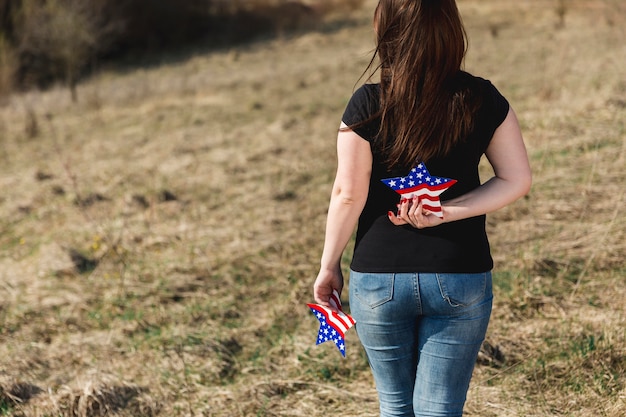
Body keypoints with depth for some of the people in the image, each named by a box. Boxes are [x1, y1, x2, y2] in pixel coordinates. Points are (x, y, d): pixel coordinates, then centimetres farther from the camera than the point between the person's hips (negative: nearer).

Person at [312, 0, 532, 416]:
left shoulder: (368, 105, -13)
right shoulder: (483, 101, -6)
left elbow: (348, 194, -9)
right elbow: (517, 179, -4)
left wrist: (329, 265, 2)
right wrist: (447, 214, -10)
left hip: (379, 279, 0)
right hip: (461, 280, 1)